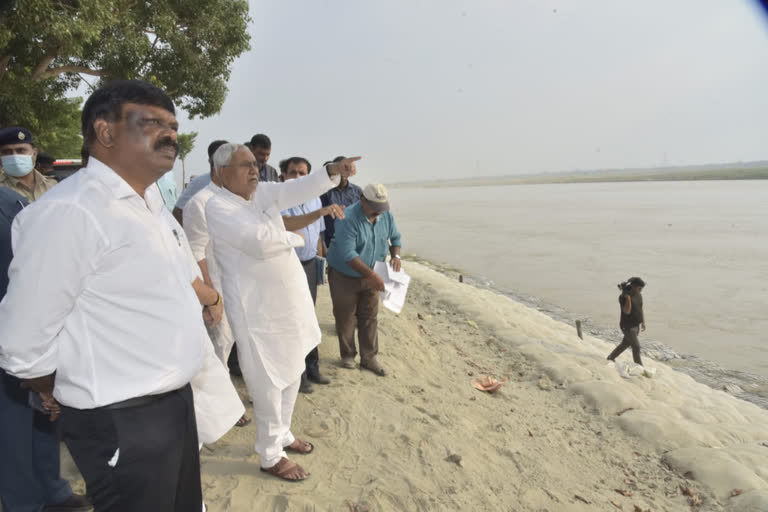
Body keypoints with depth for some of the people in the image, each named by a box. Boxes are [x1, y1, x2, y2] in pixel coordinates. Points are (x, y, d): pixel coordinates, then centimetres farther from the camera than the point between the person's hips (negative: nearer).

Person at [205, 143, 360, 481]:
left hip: (290, 300, 8)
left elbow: (297, 189, -5)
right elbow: (262, 241, -25)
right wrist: (295, 238, -8)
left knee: (291, 374, 20)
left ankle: (282, 435, 41)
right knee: (268, 383, 4)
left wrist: (333, 171, -21)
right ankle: (270, 456, 23)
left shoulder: (262, 192, 8)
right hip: (257, 310, -8)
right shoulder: (217, 207, -14)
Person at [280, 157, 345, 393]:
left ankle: (312, 368, 28)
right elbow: (287, 224, -33)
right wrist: (321, 212, -42)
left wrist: (323, 254, 17)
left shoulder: (315, 199, 9)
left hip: (310, 264, 6)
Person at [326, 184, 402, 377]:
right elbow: (348, 254, -32)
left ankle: (369, 358, 20)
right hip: (344, 276, -5)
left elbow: (395, 237, 10)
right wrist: (372, 275, -34)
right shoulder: (348, 219, -27)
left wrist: (395, 255, -12)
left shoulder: (386, 216, -6)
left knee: (370, 318, 9)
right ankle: (348, 355, 26)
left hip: (369, 276, 5)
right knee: (346, 319, 7)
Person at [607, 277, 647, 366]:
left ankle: (611, 357, 35)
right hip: (627, 326, -8)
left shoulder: (639, 295, 3)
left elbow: (640, 309, 14)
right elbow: (627, 311, -30)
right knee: (636, 346, -4)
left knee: (626, 344, 19)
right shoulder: (623, 297, -20)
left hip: (636, 325, 8)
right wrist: (628, 297, -34)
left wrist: (643, 322, 11)